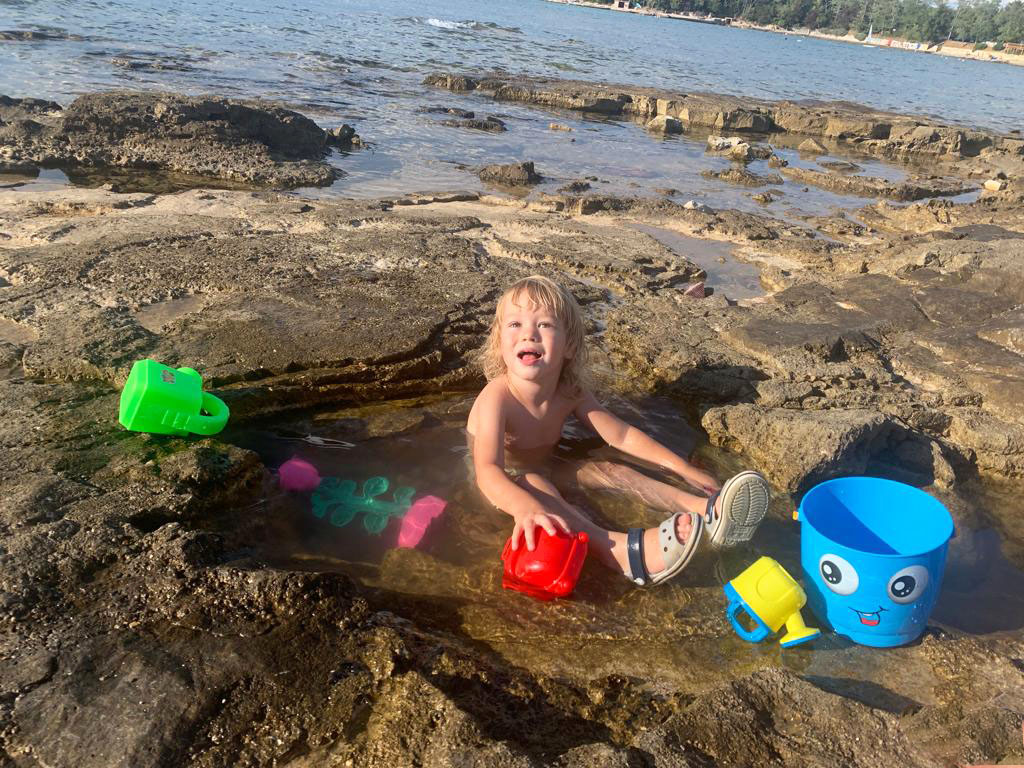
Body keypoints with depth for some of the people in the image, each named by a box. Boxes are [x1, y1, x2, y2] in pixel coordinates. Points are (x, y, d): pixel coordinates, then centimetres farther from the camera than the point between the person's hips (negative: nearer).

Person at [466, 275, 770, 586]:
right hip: (505, 481, -6)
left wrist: (685, 469, -13)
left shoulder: (571, 392, -14)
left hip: (545, 469, 6)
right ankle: (620, 550, -62)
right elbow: (488, 469, -46)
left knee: (612, 471, -15)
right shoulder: (497, 397, -32)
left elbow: (621, 435, -8)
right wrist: (525, 507, -68)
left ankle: (708, 509, -29)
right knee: (535, 484, -38)